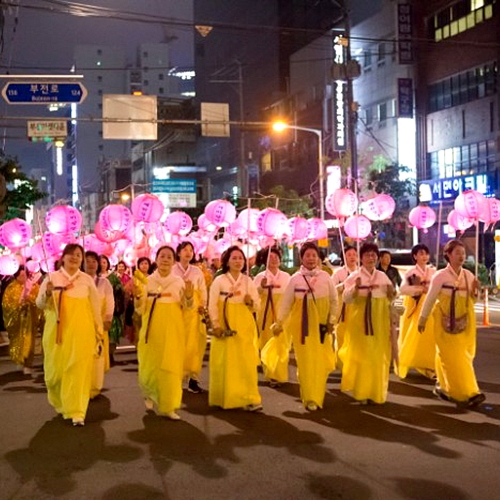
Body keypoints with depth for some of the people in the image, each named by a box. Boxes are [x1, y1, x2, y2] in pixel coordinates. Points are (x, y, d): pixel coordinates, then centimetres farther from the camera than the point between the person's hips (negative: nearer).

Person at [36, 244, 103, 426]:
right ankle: (61, 404, 33)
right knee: (56, 369, 7)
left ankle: (76, 412, -2)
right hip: (56, 331, 1)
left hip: (81, 331, -1)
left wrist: (99, 331, 8)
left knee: (79, 370, -5)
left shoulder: (87, 280, 5)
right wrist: (47, 293, -20)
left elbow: (95, 307, 9)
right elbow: (40, 304, 1)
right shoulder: (52, 277, 4)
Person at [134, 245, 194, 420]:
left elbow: (186, 308, 7)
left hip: (173, 329, 1)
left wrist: (189, 297, -12)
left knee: (172, 366, -2)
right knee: (150, 365, 4)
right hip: (152, 327, 0)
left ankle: (168, 406, 8)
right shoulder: (147, 281, 0)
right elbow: (141, 310, -1)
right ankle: (150, 394, 35)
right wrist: (138, 296, -19)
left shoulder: (179, 282, 2)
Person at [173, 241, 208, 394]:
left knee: (193, 343, -3)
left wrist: (203, 306, -3)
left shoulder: (197, 271, 10)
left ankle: (193, 378, 2)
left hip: (194, 310, 2)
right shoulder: (172, 270, 3)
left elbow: (203, 291, 10)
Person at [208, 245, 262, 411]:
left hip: (244, 326, 2)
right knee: (225, 363, 3)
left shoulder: (248, 281, 6)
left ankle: (249, 399, 1)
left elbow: (258, 306, 9)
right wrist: (216, 325, -11)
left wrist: (251, 302, -12)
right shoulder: (219, 281, -2)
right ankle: (224, 399, 15)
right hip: (224, 327, -2)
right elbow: (212, 306, -3)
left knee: (246, 363, -3)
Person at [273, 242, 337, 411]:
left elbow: (334, 300, 6)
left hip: (321, 324, 1)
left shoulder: (325, 277, 1)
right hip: (302, 324, -1)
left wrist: (331, 321, 0)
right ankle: (309, 398, 8)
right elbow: (286, 302, 0)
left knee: (321, 362, 4)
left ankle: (317, 395, 25)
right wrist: (279, 323, -5)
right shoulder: (295, 278, -2)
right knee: (306, 362, -2)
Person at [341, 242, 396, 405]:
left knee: (378, 357, 7)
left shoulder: (383, 276, 7)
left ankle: (376, 392, 19)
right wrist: (355, 287, -27)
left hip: (379, 321, 3)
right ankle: (361, 392, 10)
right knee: (360, 355, -1)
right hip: (360, 320, -3)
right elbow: (346, 299, -11)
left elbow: (389, 300, 12)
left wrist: (391, 293, -9)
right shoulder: (354, 276, -4)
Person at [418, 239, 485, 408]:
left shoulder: (468, 275, 4)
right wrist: (422, 319, 2)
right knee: (453, 357, -6)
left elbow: (472, 300, 13)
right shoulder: (440, 275, -9)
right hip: (446, 322, -5)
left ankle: (445, 386, 30)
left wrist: (475, 291, -8)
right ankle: (466, 393, -4)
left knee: (464, 355, 11)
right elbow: (430, 298, -3)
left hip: (464, 321, 5)